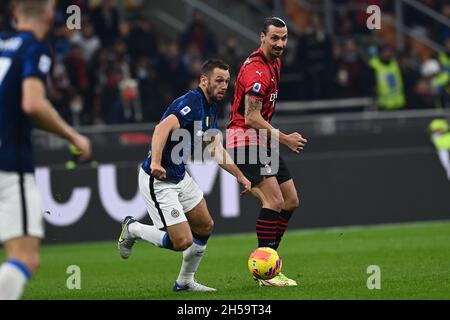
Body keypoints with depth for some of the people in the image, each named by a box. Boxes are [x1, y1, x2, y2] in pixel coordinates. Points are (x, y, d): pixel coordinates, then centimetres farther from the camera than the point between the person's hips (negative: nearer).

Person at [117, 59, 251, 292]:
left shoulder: (210, 109, 9)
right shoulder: (190, 103, -22)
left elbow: (215, 149, 22)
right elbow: (163, 128, -38)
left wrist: (240, 176, 21)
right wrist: (155, 162, -52)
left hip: (180, 177, 10)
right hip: (158, 179, -10)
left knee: (205, 226, 14)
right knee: (183, 241, -12)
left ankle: (185, 281, 28)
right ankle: (133, 229, 12)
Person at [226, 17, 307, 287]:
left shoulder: (275, 63, 14)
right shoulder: (257, 71, -19)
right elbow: (251, 117, -22)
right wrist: (284, 139, -16)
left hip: (261, 141, 10)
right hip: (245, 140, -10)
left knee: (291, 201, 8)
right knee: (274, 201, -19)